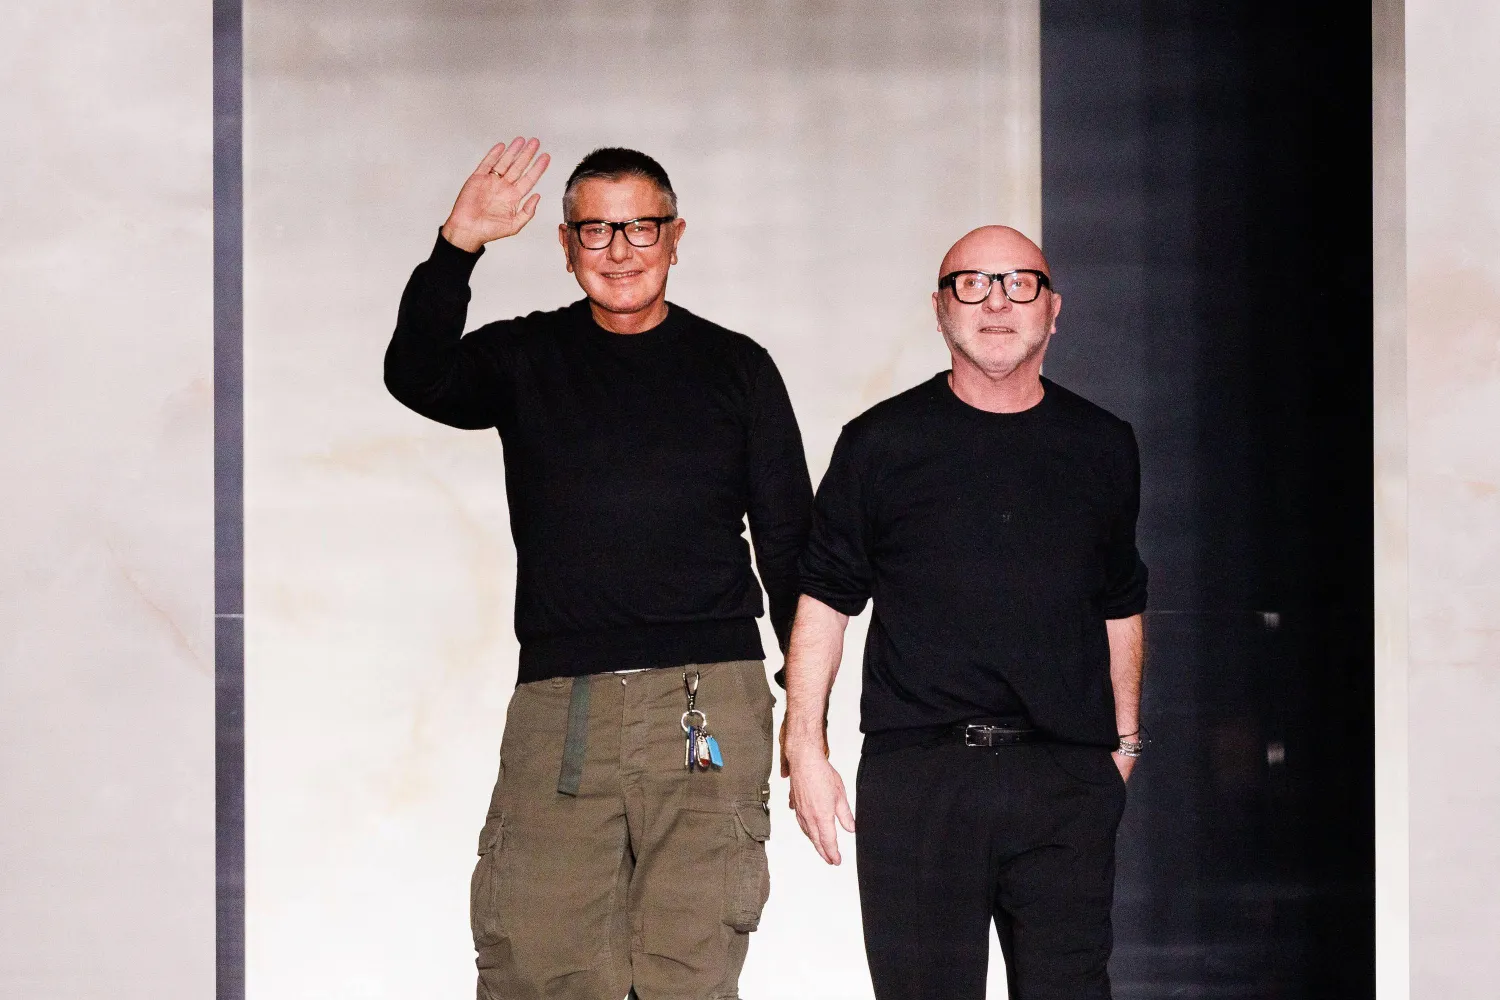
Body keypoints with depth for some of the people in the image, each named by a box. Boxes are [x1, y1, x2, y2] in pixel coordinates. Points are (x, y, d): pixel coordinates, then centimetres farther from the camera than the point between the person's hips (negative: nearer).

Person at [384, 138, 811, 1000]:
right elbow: (417, 378, -8)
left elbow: (790, 547, 13)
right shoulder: (526, 360, 13)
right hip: (558, 709, 1)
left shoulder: (736, 368, 12)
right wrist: (458, 247, -21)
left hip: (709, 702, -1)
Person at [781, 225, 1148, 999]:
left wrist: (1123, 742, 19)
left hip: (1068, 782, 1)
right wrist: (803, 747, 2)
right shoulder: (882, 443, 6)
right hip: (916, 781, -1)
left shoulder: (1103, 447, 13)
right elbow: (824, 595, 7)